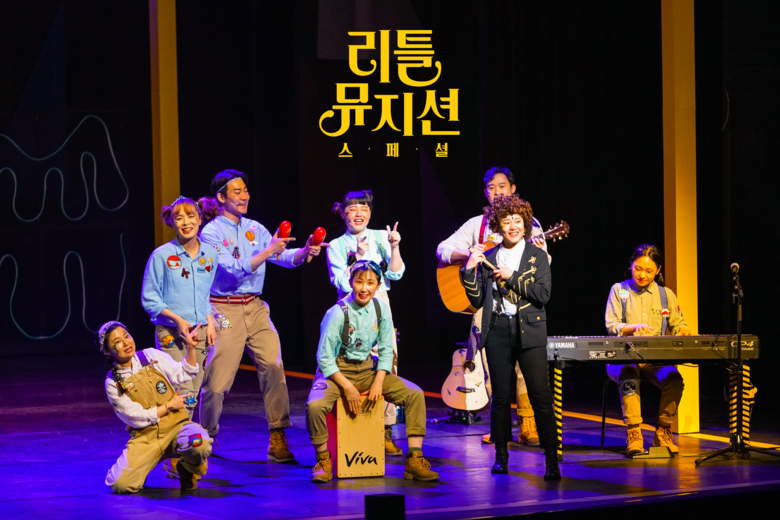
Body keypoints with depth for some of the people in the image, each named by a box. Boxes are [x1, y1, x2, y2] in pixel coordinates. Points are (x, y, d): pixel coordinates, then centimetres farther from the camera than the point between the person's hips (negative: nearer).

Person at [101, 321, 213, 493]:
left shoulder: (152, 356, 5)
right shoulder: (113, 383, -1)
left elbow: (184, 374, 6)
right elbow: (137, 418, -4)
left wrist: (191, 347, -8)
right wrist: (169, 406, -1)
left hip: (176, 426, 1)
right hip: (145, 438, 0)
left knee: (199, 444, -36)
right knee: (120, 484, -22)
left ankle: (188, 468, 2)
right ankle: (138, 466, 16)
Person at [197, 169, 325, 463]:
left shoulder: (255, 229, 11)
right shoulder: (211, 233, -6)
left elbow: (285, 258, 2)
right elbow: (233, 271, -18)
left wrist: (304, 252, -18)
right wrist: (267, 252, -25)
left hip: (255, 308, 5)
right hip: (225, 311, -5)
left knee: (273, 366, -11)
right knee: (217, 380, -2)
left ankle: (278, 440, -6)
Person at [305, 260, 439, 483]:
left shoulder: (381, 310, -3)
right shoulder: (338, 313, -18)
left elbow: (386, 351, 5)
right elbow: (324, 357, -15)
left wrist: (378, 383, -9)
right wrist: (347, 387, -19)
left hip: (366, 369, 5)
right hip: (337, 370, -5)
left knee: (415, 394, -11)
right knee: (314, 405, -34)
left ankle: (415, 461, -6)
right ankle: (323, 461, -10)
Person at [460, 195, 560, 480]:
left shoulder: (537, 256, 5)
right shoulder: (487, 258, 9)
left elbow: (543, 294, -6)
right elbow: (477, 300, 8)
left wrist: (512, 277, -10)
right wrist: (470, 271, -5)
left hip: (529, 331, -2)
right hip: (498, 331, 2)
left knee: (540, 395, -8)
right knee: (500, 396, 5)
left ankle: (551, 460, -6)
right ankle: (501, 456, 15)